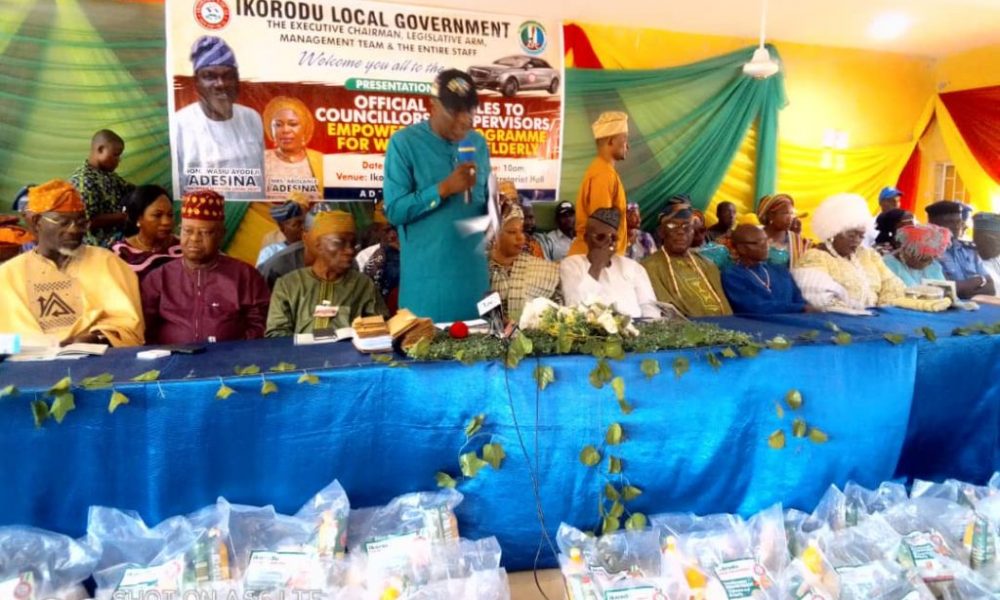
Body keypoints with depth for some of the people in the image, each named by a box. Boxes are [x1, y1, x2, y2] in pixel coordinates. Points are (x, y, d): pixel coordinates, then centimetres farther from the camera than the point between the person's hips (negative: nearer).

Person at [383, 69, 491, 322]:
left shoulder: (478, 143, 8)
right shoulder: (404, 142, -7)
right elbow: (394, 211, -13)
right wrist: (443, 188, -20)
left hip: (473, 272, 4)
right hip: (427, 275, -4)